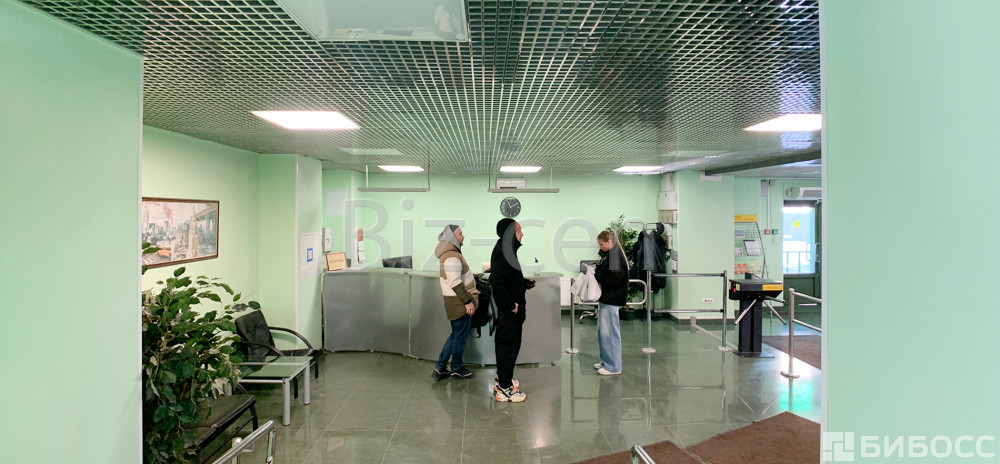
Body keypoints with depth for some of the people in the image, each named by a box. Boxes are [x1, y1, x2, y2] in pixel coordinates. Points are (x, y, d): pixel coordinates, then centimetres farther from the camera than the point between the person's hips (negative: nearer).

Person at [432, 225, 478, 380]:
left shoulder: (451, 253, 14)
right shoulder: (452, 256, -19)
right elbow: (455, 283, -24)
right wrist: (467, 301, -22)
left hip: (459, 302, 10)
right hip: (459, 303, -10)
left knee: (456, 335, 18)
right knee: (460, 336, 4)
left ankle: (440, 368, 22)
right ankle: (457, 370, 18)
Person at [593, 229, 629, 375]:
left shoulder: (616, 257, -18)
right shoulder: (608, 255, 11)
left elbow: (613, 280, -22)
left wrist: (596, 273, -15)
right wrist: (595, 271, 1)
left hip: (611, 300, -10)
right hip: (605, 298, 10)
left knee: (609, 332, -3)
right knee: (601, 330, 17)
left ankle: (613, 367, 8)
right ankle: (606, 361, 29)